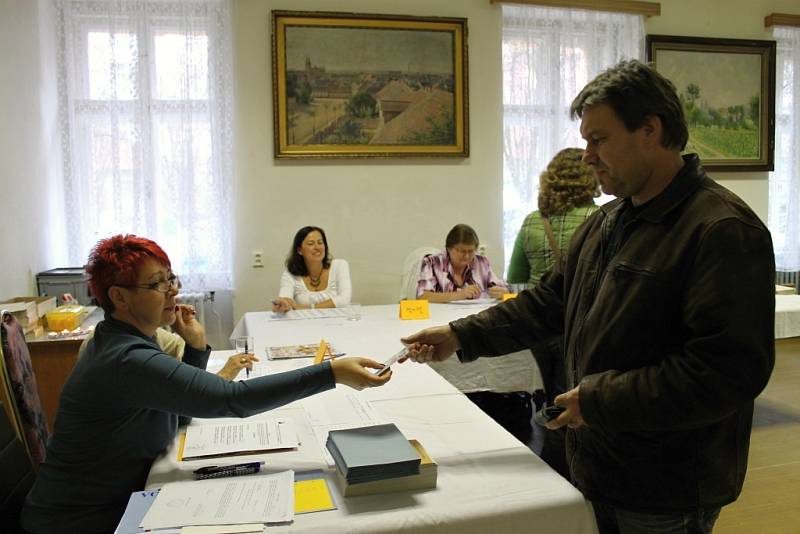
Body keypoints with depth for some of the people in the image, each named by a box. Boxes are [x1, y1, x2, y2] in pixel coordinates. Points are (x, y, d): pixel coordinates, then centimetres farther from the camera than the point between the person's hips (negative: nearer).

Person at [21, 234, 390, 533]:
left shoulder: (125, 341, 4)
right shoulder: (127, 360, -28)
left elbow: (188, 402, 8)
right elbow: (231, 399, -36)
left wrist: (196, 347, -8)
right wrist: (332, 372, -40)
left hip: (114, 500, 8)